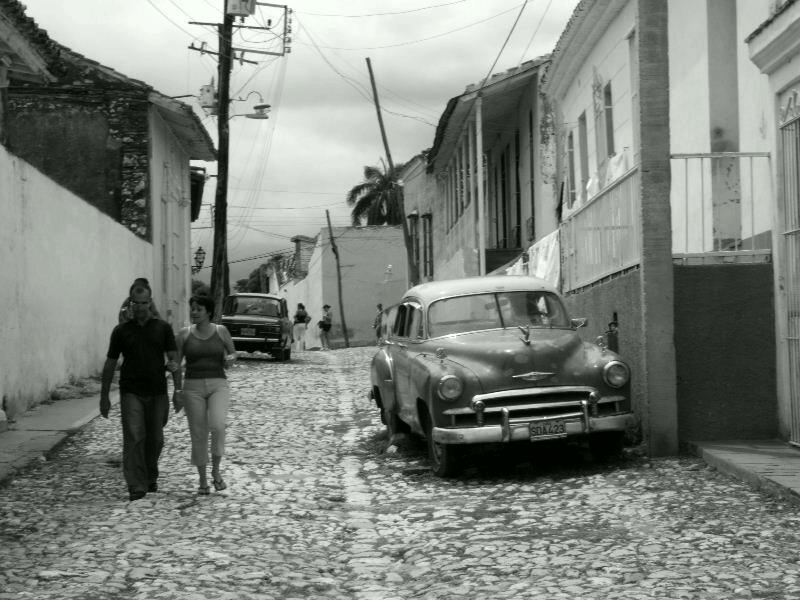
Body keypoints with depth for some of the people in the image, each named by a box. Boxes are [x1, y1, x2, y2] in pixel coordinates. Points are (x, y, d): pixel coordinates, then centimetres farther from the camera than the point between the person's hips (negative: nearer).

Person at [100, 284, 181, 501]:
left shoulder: (163, 328, 5)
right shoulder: (121, 330, 5)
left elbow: (173, 359, 1)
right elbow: (110, 364, 10)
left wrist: (178, 389, -10)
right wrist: (104, 396, 9)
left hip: (157, 392, 1)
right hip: (131, 392, -1)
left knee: (155, 439, 9)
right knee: (134, 438, -12)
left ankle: (151, 477, 32)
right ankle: (136, 486, -12)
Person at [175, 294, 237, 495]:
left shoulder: (221, 331, 3)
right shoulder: (184, 334, 3)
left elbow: (232, 352, 17)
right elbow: (174, 364, 6)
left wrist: (230, 358, -6)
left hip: (218, 385, -1)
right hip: (193, 387, 1)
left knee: (217, 425, -24)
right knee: (198, 435, 1)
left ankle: (216, 470, -5)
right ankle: (202, 479, 16)